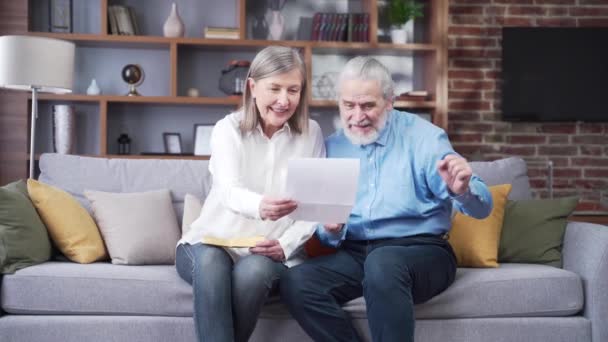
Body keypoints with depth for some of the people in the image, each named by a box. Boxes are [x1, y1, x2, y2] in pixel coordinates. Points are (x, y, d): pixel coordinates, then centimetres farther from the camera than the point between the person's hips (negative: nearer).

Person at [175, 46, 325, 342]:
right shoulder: (228, 129, -4)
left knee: (254, 270, -33)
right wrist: (260, 206, -46)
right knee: (210, 262, -34)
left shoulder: (310, 134, 2)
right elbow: (229, 192, -23)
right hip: (211, 243, 0)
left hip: (271, 254, 1)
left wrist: (286, 245, -18)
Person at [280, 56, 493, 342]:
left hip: (422, 251, -4)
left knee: (383, 262, -38)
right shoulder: (331, 148, 10)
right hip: (353, 253, 4)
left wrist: (462, 190, -32)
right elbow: (328, 235, 11)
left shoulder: (422, 136, -2)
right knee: (295, 282, -23)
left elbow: (481, 209, -9)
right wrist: (331, 231, -13)